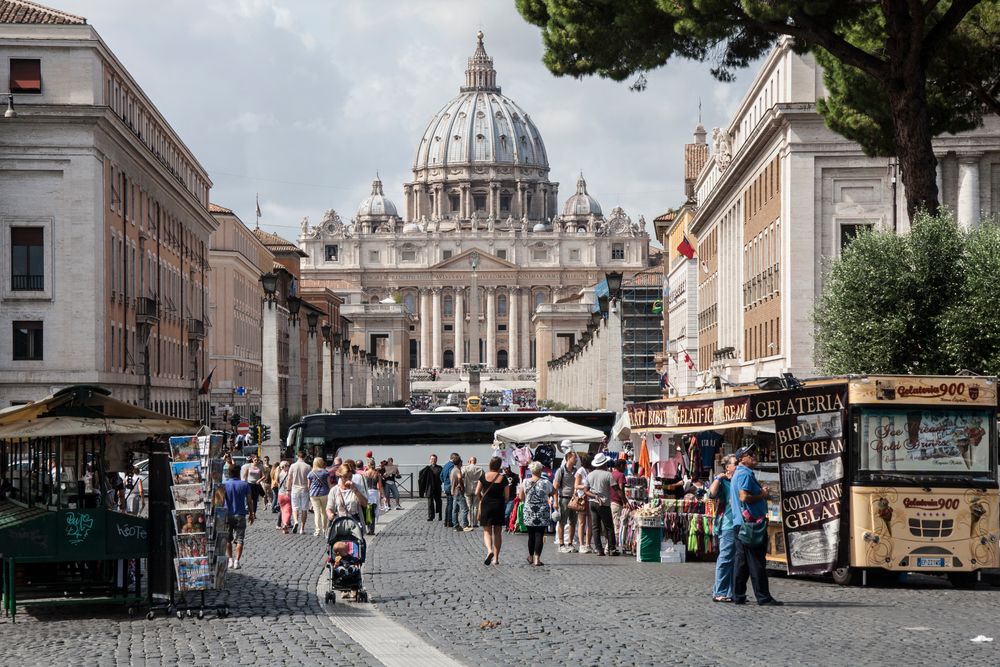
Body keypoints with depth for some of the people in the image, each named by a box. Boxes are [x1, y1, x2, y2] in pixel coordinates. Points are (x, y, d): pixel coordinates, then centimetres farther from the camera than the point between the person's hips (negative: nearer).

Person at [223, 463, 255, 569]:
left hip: (227, 515, 0)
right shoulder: (245, 484, -3)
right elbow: (249, 501, 2)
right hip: (240, 515, 0)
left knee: (227, 539, 14)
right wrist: (251, 514, 13)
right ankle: (236, 561, -7)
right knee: (239, 539, 3)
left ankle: (230, 560, 10)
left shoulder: (224, 485, -4)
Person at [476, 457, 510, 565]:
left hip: (486, 506, -1)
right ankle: (496, 558, 11)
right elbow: (507, 496, -5)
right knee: (498, 533, 11)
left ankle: (489, 550, -23)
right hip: (499, 506, 1)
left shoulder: (484, 477, -5)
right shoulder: (503, 478, -5)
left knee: (487, 531, 4)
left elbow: (477, 492, -3)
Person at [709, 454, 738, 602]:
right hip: (728, 525, -7)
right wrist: (718, 479, -16)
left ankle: (732, 592, 14)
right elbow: (712, 494, -20)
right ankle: (719, 593, -5)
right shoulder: (721, 481, -1)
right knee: (726, 559, -8)